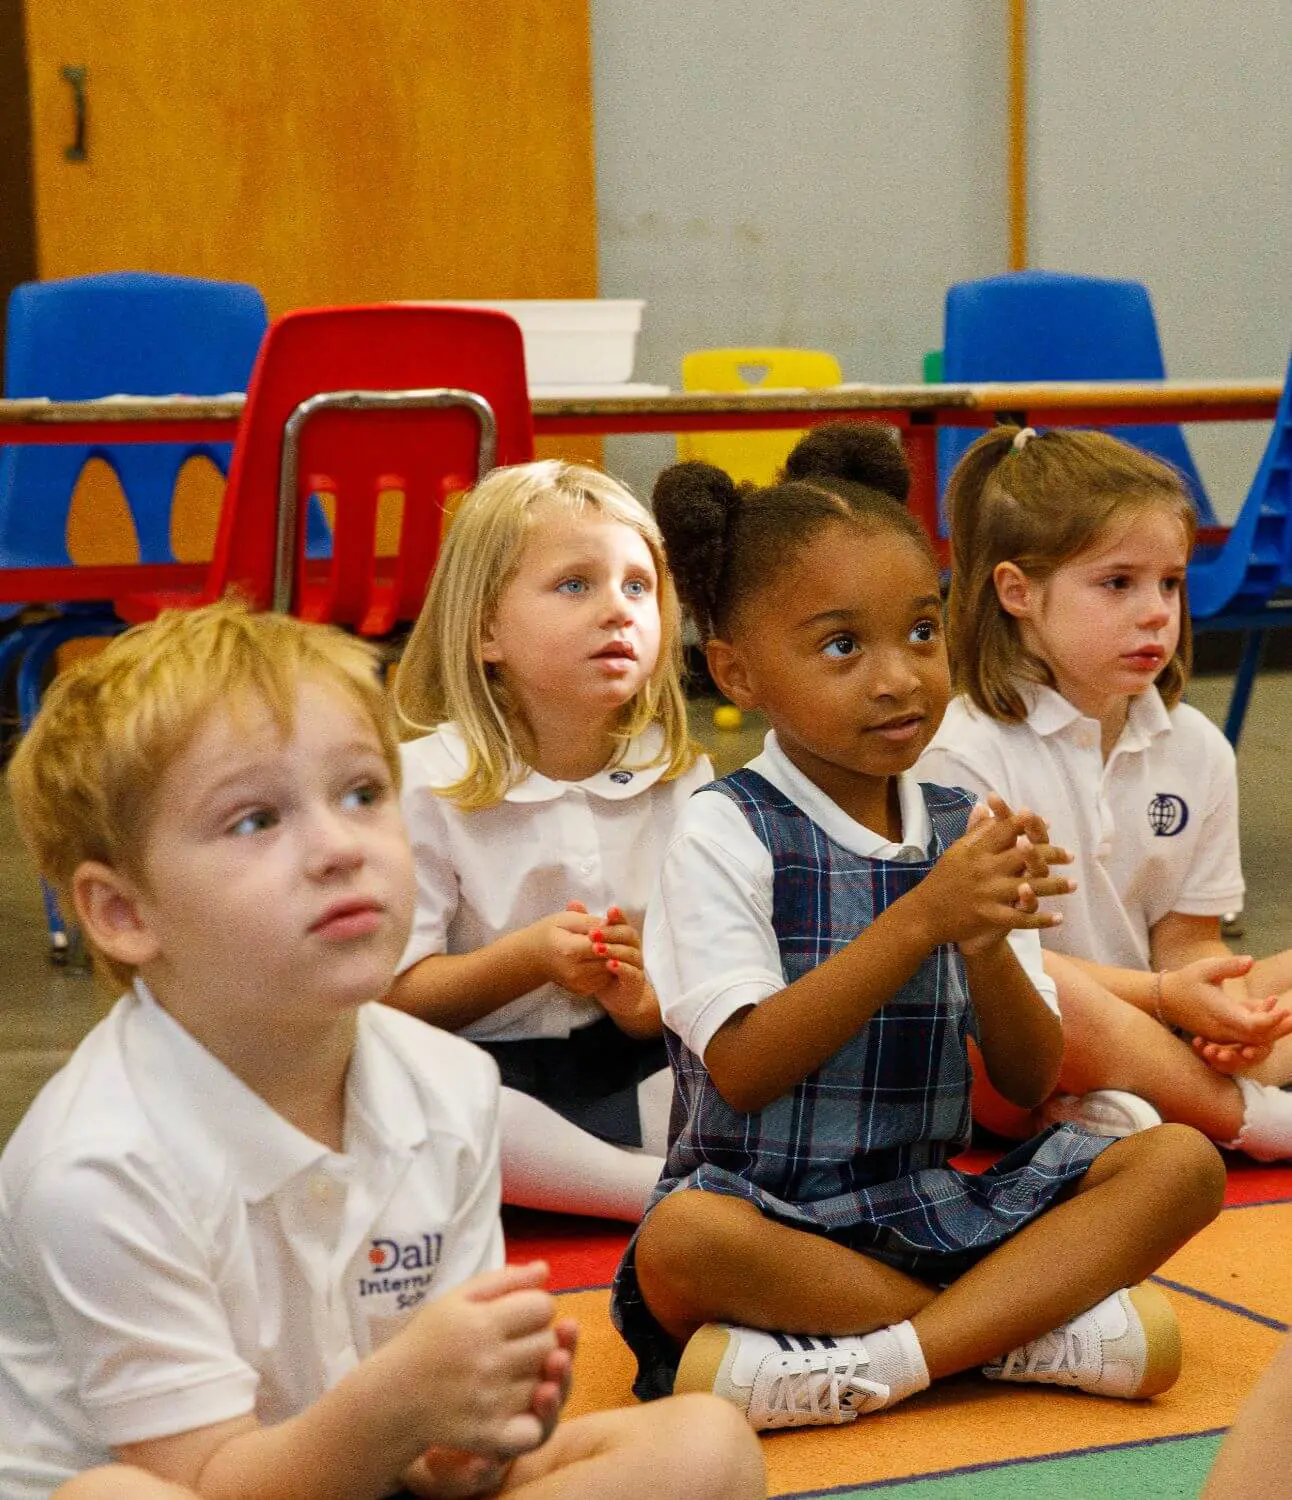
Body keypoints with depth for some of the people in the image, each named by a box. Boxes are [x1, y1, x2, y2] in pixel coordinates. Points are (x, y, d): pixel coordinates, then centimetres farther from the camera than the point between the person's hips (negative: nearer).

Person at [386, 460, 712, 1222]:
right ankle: (681, 1193, -30)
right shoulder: (426, 784, -5)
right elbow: (396, 991, -8)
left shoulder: (681, 779, 5)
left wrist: (653, 1002, -20)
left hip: (634, 1071, 2)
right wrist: (527, 958, -21)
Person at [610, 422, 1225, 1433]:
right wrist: (920, 919, -22)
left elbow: (1030, 1082, 5)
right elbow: (743, 1073, -17)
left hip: (935, 1199, 5)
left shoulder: (964, 827, 7)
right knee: (679, 1242, -37)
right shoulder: (728, 834, -7)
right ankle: (1038, 1330, -20)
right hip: (771, 1204, -4)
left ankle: (866, 1368, -24)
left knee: (1182, 1162, -13)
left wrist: (987, 948, -17)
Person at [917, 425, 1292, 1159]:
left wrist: (1227, 1014, -16)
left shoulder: (1198, 750, 8)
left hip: (1148, 1043, 6)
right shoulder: (965, 754, -10)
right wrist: (1162, 996, -22)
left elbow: (1187, 939, 7)